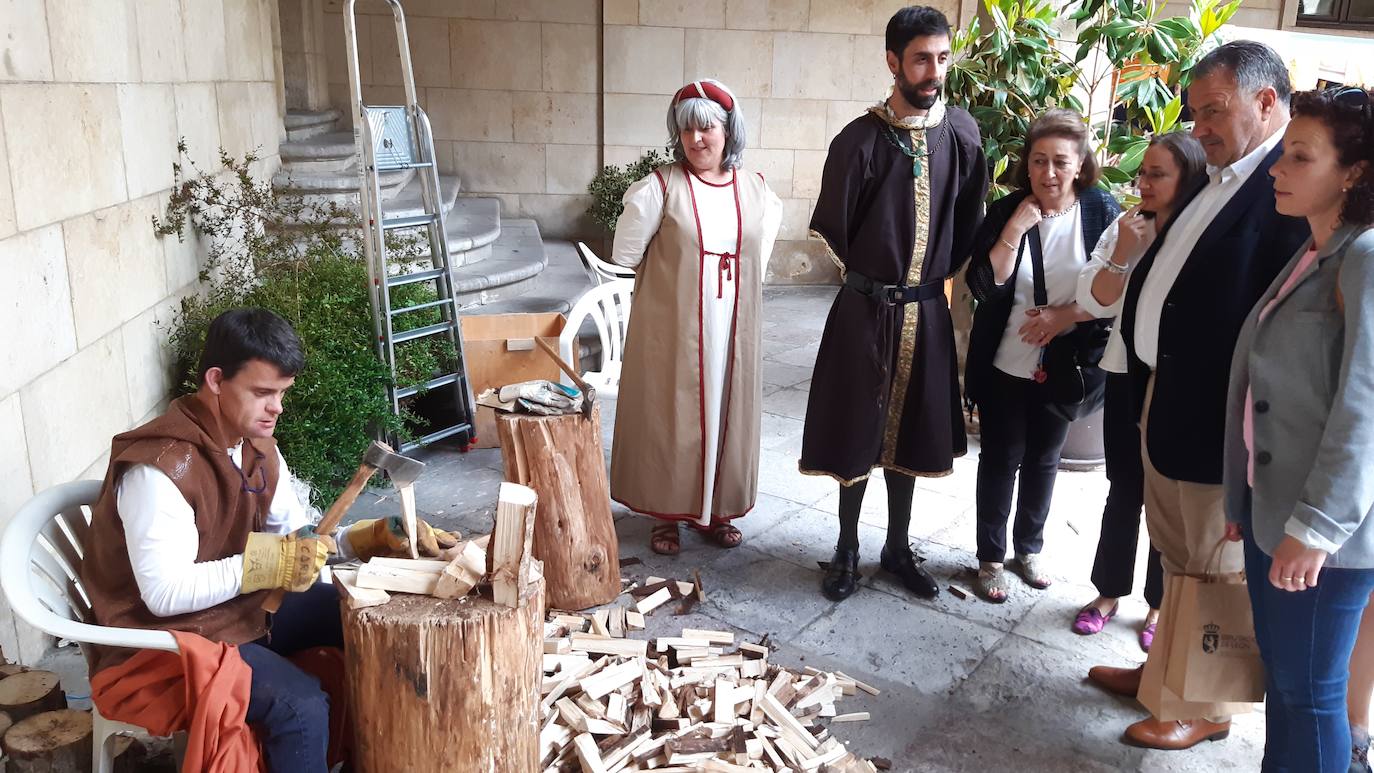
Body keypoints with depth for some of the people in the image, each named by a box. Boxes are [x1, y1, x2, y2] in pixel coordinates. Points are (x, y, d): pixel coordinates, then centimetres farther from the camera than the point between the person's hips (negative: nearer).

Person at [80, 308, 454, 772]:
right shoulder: (160, 467, -26)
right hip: (168, 636, -8)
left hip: (246, 606, 8)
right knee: (302, 706, -26)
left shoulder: (257, 445, 0)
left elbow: (299, 536, 5)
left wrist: (377, 537, -11)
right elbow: (166, 594, -28)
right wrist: (267, 564, -33)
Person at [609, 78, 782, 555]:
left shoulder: (755, 190, 3)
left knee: (725, 415, 11)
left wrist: (740, 283, 10)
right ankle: (667, 514, 20)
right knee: (670, 416, 5)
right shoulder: (662, 186, -9)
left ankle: (713, 511, 28)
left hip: (733, 331, 4)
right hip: (672, 329, -3)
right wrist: (674, 276, 4)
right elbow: (625, 253, -3)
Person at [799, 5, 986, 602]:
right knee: (856, 433, 6)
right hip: (866, 309, -3)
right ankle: (847, 552, 24)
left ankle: (897, 549, 30)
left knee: (910, 433, 13)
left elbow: (968, 222, 11)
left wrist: (939, 274, 8)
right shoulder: (859, 140, -11)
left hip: (927, 310, 3)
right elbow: (831, 231, -2)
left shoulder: (961, 132, 1)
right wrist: (866, 279, 8)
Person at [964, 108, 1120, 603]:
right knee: (1000, 460, 6)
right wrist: (1014, 232, -24)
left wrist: (1067, 314, -18)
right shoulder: (1006, 211, -8)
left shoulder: (1102, 213, -8)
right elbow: (982, 286, -15)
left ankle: (1029, 548, 36)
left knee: (1043, 460, 17)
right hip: (1005, 365, -1)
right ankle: (990, 558, 22)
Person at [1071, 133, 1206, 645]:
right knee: (1124, 493, 13)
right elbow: (1090, 300, -3)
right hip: (1126, 377, 3)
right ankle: (1109, 592, 29)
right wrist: (1122, 255, -16)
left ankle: (1159, 604, 28)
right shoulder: (1126, 226, 1)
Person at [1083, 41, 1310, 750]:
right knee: (1175, 558, 23)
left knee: (1215, 569, 10)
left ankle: (1204, 708, 29)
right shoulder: (1213, 180, 12)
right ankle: (1165, 670, 42)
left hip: (1216, 419, -8)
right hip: (1160, 399, 8)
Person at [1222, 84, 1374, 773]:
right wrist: (1243, 499, 15)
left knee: (1308, 688, 5)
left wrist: (1316, 527, -19)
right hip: (1271, 506, 8)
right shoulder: (1310, 256, 13)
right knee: (1279, 669, 18)